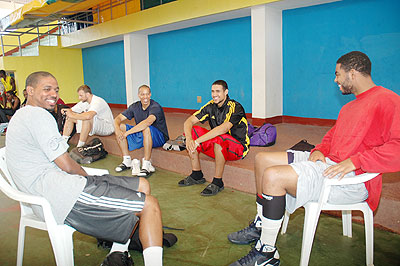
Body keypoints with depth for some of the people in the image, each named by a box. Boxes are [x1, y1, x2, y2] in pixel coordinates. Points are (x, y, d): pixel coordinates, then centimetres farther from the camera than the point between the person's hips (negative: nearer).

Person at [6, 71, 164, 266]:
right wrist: (87, 177, 6)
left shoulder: (22, 116, 23)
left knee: (142, 185, 10)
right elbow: (67, 166, -14)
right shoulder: (38, 115, -11)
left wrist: (87, 180, 11)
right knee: (149, 205, -13)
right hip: (63, 195, -11)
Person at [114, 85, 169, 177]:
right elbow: (118, 118, -1)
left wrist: (127, 132, -40)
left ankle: (146, 165, -30)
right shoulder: (135, 106, 0)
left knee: (146, 128, -38)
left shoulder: (155, 107, -20)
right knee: (120, 127, -7)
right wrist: (117, 130, -25)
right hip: (141, 135, 7)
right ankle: (127, 161, -3)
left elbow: (148, 122, -40)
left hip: (158, 138, -6)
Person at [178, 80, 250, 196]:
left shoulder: (235, 107, -19)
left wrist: (197, 141, -40)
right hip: (217, 145, 7)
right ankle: (197, 175, -2)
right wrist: (189, 139, -28)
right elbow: (188, 121, -8)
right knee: (192, 131, -9)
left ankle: (218, 182, -22)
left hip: (239, 147, -6)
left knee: (219, 137, -38)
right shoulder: (211, 106, -1)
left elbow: (223, 129, -36)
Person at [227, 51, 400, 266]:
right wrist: (319, 150, 6)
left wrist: (354, 161, -26)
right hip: (329, 161, 10)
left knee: (273, 176, -27)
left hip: (353, 179, -10)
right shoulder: (350, 106, 20)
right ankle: (260, 226, 13)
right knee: (263, 159, 6)